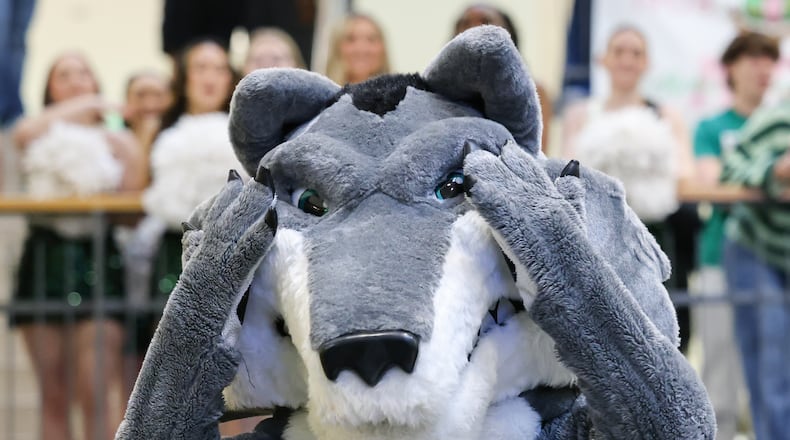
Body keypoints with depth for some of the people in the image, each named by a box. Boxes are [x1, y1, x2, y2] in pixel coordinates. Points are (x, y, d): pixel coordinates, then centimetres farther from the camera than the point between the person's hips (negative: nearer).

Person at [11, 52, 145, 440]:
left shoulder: (116, 141, 10)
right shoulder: (41, 137, 12)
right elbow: (22, 133, -14)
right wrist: (78, 106, -13)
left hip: (95, 260, -2)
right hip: (44, 259, 2)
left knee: (95, 393, -12)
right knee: (53, 396, 4)